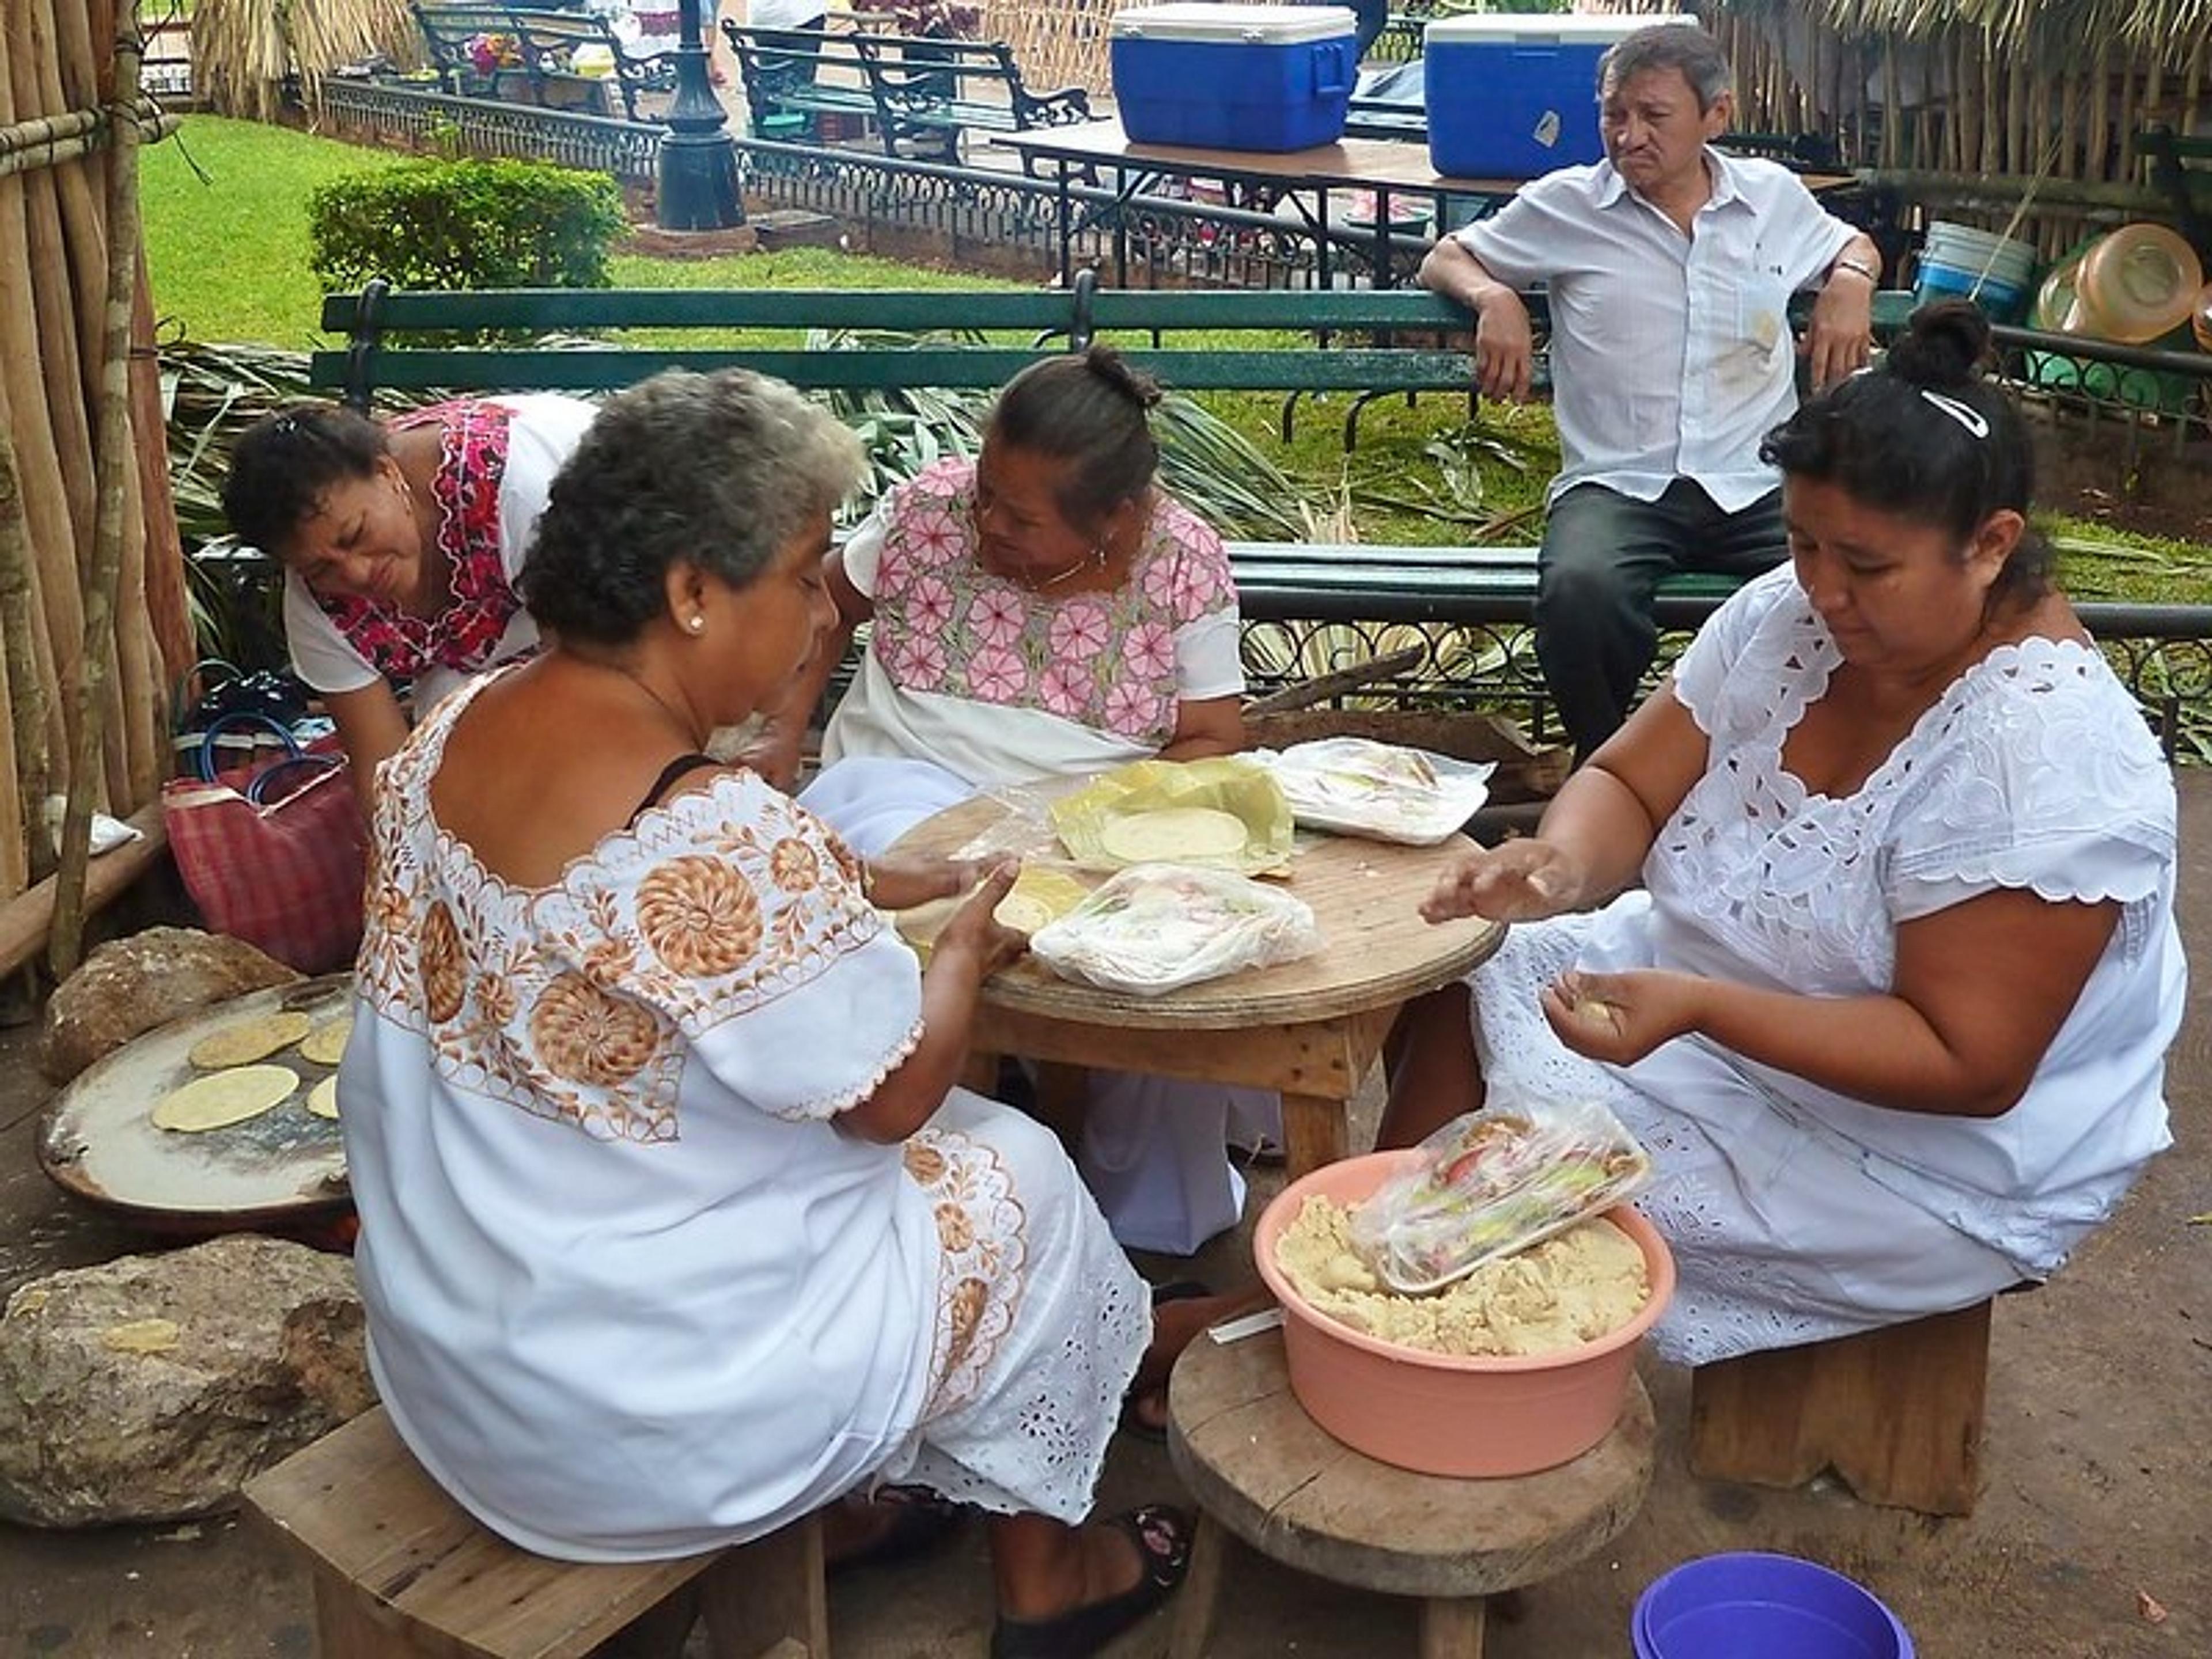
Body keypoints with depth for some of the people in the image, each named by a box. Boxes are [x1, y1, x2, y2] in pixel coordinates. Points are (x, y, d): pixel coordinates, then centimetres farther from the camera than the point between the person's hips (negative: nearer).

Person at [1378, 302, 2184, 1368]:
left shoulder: (2042, 752, -29)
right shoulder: (1787, 617, -8)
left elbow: (1967, 1064, -28)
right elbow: (1629, 785, -3)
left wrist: (1697, 1010, -38)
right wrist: (1563, 862, -27)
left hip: (1924, 1154, -8)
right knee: (1466, 981, 4)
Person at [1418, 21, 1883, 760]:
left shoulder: (1773, 195, 16)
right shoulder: (1565, 205, 10)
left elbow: (1852, 247, 34)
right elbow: (1445, 259, 19)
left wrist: (1850, 283, 10)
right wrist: (1494, 297, -4)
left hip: (1759, 485, 2)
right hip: (1617, 486, -2)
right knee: (1580, 591, -37)